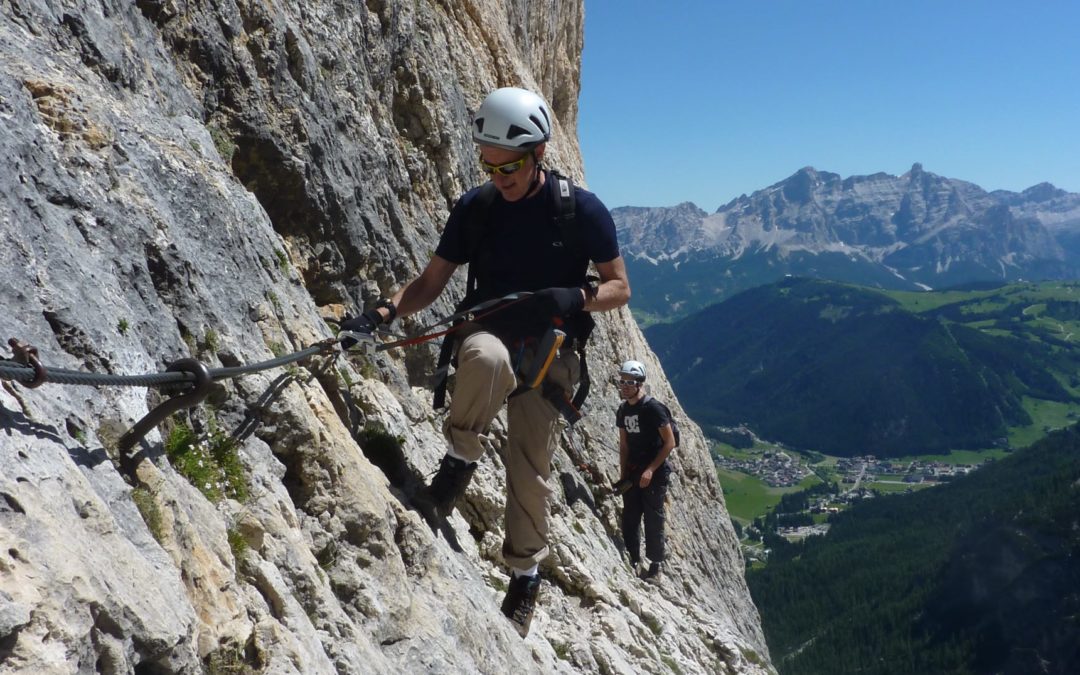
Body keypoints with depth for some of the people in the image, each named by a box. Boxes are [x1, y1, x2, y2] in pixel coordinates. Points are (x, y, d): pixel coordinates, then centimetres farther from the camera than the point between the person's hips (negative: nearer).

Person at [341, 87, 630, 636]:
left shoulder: (582, 210, -7)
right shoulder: (475, 207, -1)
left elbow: (619, 288, -3)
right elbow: (431, 281, 3)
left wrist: (572, 298, -24)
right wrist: (383, 313, -15)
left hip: (548, 350, 0)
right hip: (487, 334, 1)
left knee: (530, 468, -3)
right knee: (488, 357, -38)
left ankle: (525, 580, 21)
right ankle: (455, 469, -18)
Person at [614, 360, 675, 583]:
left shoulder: (654, 408, -14)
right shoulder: (622, 411, 6)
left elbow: (669, 443, -13)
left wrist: (650, 470, -17)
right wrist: (623, 474, 5)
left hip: (654, 473, -6)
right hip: (633, 472, 6)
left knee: (653, 521, 0)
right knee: (629, 519, 7)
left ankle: (656, 566, 12)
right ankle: (633, 562, 21)